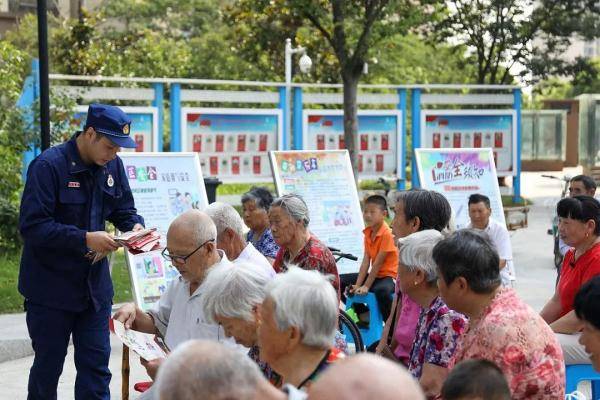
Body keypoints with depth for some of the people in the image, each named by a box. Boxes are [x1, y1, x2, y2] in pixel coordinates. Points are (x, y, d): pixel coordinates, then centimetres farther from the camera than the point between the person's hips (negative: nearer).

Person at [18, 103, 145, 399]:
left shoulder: (112, 165, 2)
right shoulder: (48, 166, -17)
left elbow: (123, 209, 14)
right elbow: (31, 226, -22)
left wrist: (135, 226, -9)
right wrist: (84, 239, -27)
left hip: (94, 284, 5)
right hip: (51, 287, -5)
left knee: (96, 365, 6)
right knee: (48, 366, 9)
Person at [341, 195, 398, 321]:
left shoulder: (387, 234, -18)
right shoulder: (368, 233, 4)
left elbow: (378, 263, -19)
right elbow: (366, 261, -2)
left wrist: (366, 286, -19)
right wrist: (357, 285, -11)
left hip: (389, 276, -8)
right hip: (374, 275, 8)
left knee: (381, 290, -42)